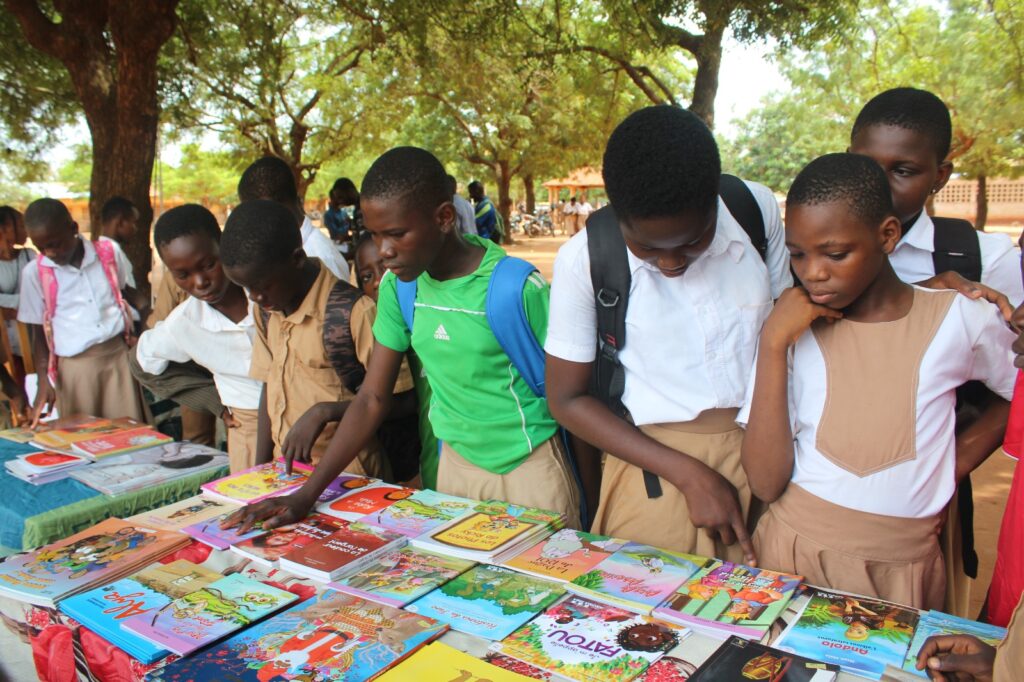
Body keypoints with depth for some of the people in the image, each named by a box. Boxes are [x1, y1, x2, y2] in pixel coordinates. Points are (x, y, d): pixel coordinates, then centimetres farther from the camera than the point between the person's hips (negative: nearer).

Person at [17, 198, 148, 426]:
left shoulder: (109, 254, 3)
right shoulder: (34, 272, 0)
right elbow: (38, 330, 5)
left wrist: (134, 333, 5)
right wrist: (43, 380, -2)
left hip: (118, 356, 1)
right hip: (75, 366, -1)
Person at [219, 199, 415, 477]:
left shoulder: (353, 312, -17)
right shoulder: (266, 310, 7)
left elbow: (402, 400, -14)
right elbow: (269, 389, 14)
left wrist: (324, 412, -22)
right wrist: (260, 468, 9)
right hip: (285, 473, 6)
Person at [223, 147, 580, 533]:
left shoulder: (518, 286, -20)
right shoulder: (397, 285, -5)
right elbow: (372, 397, -2)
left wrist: (590, 495, -8)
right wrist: (306, 495, -8)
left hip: (530, 463, -4)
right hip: (456, 461, 5)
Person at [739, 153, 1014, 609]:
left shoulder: (957, 320, -5)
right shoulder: (793, 328, -5)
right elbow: (766, 483, -12)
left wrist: (966, 454, -1)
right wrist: (772, 344, -17)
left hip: (902, 566, 0)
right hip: (794, 553, 0)